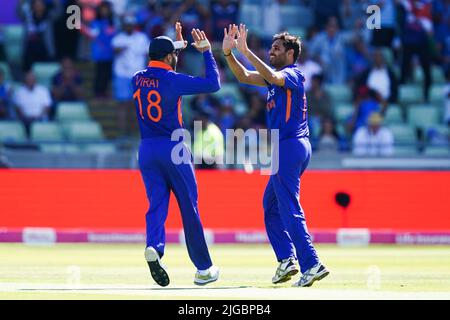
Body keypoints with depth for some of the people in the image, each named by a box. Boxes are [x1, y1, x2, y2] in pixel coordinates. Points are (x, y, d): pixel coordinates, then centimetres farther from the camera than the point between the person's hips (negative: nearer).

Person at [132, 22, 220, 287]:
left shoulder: (137, 79, 6)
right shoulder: (173, 80, -12)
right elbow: (213, 84, -8)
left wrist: (178, 45, 31)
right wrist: (206, 51, 2)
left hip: (147, 150, 5)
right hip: (174, 149, -5)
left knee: (157, 205, 2)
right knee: (189, 208, 5)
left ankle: (154, 246, -29)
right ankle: (203, 268, 12)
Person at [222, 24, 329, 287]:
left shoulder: (292, 74, -9)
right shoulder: (278, 77, 19)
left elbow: (273, 77, -30)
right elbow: (244, 77, 17)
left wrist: (246, 51, -31)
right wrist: (228, 53, 3)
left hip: (290, 146, -10)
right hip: (286, 149, 10)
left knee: (290, 209, -13)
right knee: (271, 206, 16)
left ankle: (311, 264, -18)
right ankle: (287, 259, 11)